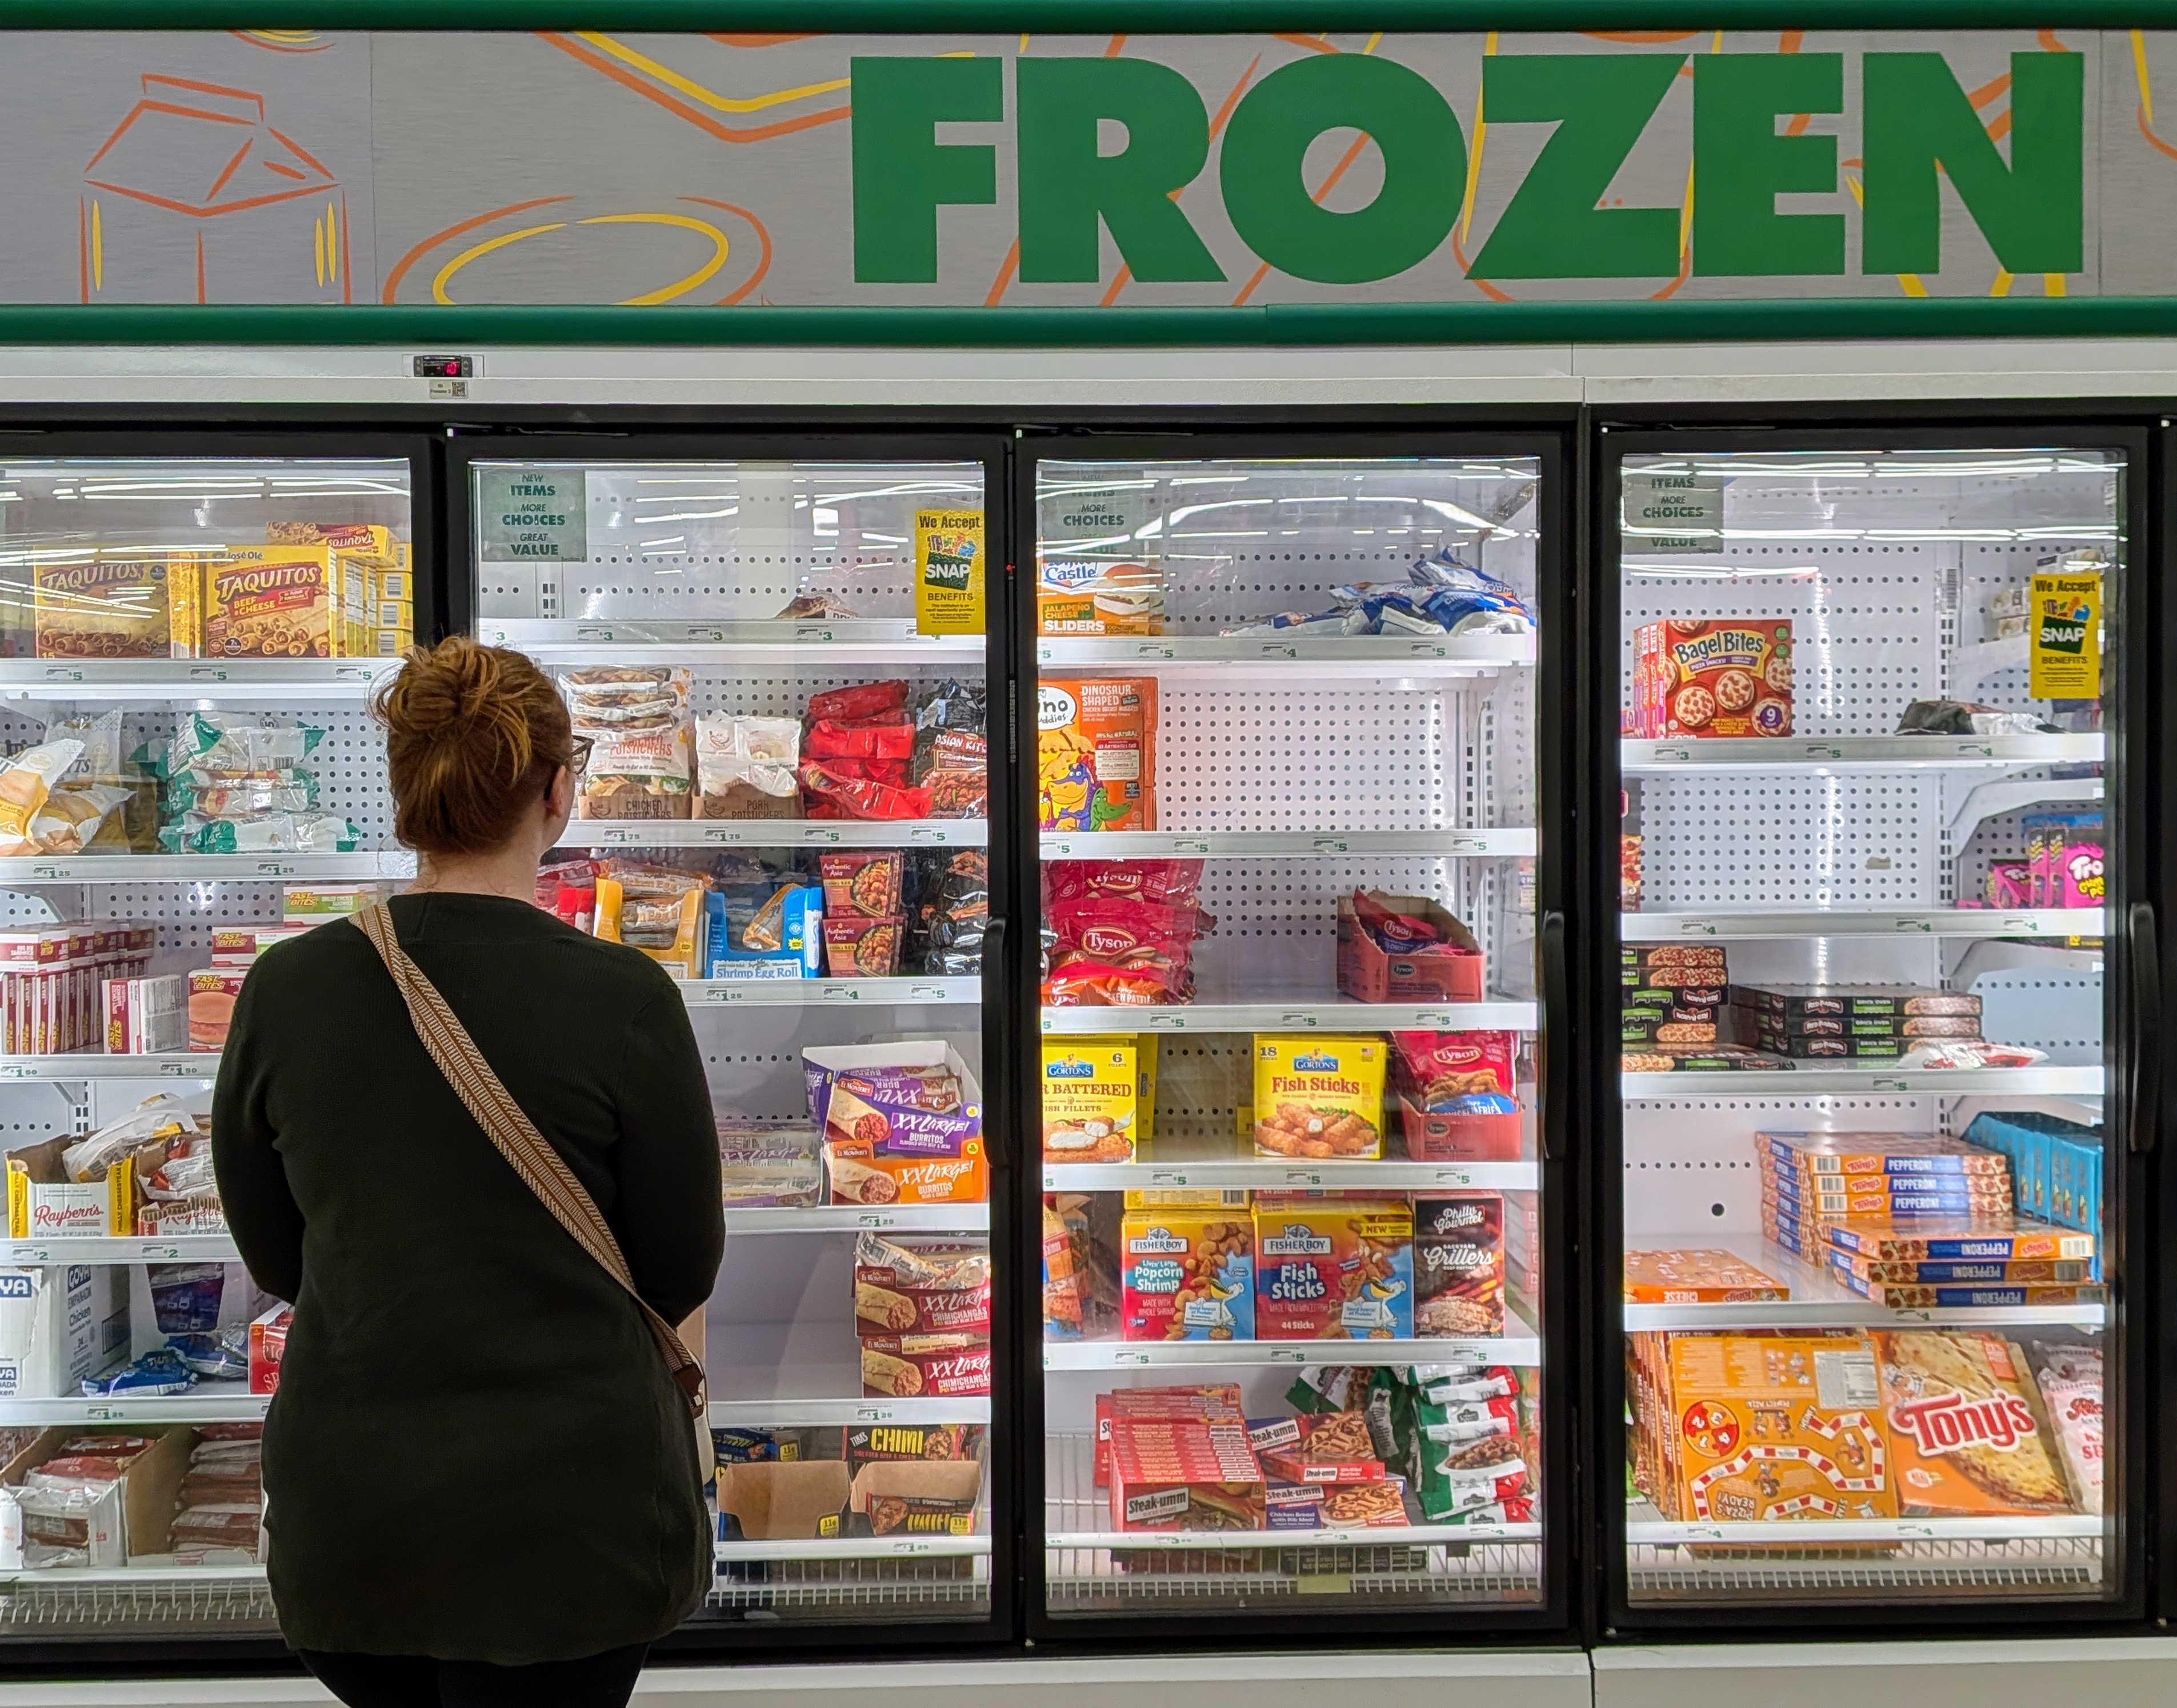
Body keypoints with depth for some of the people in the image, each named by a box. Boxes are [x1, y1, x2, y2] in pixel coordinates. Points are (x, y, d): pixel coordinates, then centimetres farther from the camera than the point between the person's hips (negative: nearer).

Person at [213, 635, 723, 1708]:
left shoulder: (282, 990, -8)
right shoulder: (623, 1001, -17)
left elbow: (276, 1259, 5)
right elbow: (682, 1277, -7)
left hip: (343, 1511, 4)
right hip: (566, 1505, -3)